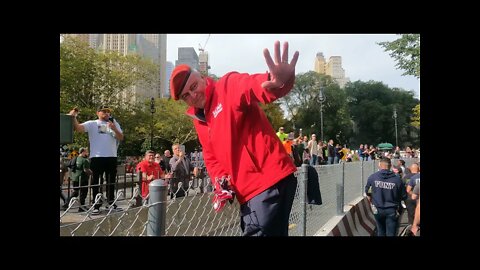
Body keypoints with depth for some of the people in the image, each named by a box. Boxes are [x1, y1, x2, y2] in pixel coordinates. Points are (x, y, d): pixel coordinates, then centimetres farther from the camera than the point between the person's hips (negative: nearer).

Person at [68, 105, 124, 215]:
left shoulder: (114, 124, 14)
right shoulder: (92, 124, 5)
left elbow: (121, 138, 4)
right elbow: (78, 128, -11)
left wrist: (114, 129, -13)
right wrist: (73, 117, -26)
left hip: (111, 157, 3)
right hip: (97, 157, -3)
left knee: (111, 182, 11)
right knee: (96, 182, 2)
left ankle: (112, 204, 23)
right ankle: (96, 206, 9)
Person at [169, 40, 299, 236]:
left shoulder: (229, 86, -6)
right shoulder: (199, 121, 16)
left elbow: (254, 86, -28)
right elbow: (211, 157, 19)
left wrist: (277, 83, -51)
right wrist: (220, 183, 0)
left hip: (270, 180, -8)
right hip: (247, 192, 8)